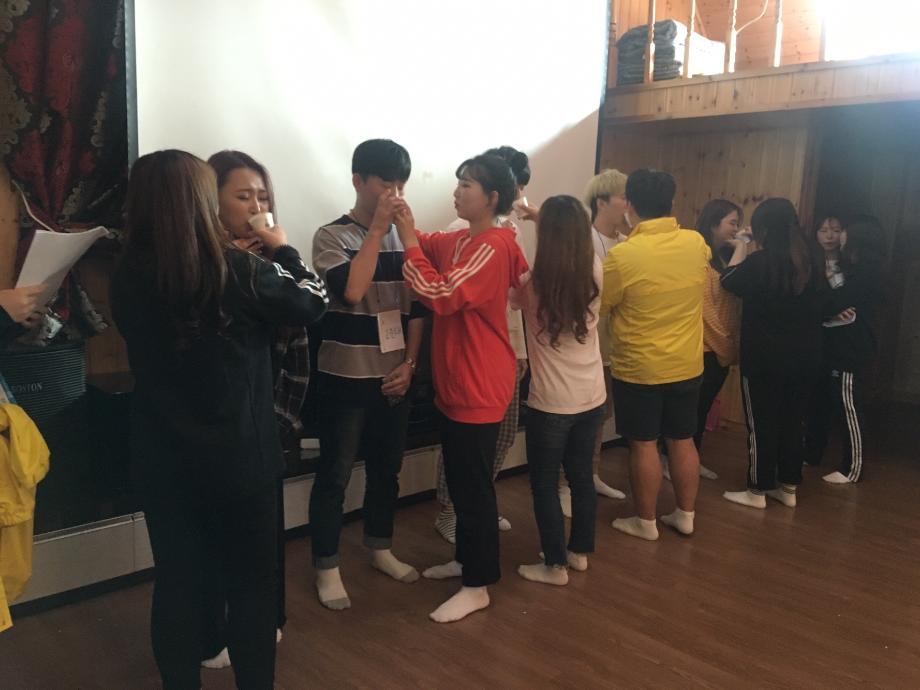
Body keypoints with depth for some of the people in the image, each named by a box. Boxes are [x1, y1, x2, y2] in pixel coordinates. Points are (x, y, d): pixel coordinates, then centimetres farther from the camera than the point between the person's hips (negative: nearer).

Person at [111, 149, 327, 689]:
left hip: (162, 458, 4)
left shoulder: (129, 277, -7)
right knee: (252, 580, 15)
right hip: (239, 454, -3)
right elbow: (314, 302, -4)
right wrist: (282, 249, 11)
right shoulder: (237, 270, -19)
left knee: (177, 581, 16)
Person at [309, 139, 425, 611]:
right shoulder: (332, 236, -8)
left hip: (393, 378, 5)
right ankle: (327, 568, 20)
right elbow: (351, 291, -26)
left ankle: (381, 549, 35)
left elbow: (415, 307, 8)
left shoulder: (403, 238, 5)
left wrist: (409, 364, 0)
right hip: (345, 379, -4)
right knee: (334, 476, 5)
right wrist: (377, 229, -23)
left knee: (387, 470, 17)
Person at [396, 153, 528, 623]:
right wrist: (403, 226, -9)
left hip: (480, 387, -9)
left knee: (474, 487, 1)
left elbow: (442, 296, -27)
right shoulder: (458, 241, 12)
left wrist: (408, 238, -23)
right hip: (454, 383, 9)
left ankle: (478, 585, 14)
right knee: (459, 482, 19)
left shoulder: (493, 247, -19)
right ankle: (467, 558, 36)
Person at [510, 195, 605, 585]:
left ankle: (555, 565, 18)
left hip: (550, 403, -5)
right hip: (592, 397, 5)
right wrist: (542, 216, 25)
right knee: (581, 476, 19)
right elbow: (576, 240, 18)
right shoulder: (595, 275, -3)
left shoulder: (532, 284, -15)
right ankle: (580, 552, 33)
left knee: (544, 484, 9)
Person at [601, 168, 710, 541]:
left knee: (643, 445, 7)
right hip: (687, 365, 5)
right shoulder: (696, 244, -5)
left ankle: (645, 522, 19)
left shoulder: (623, 255, -20)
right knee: (683, 440, 16)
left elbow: (598, 306, -7)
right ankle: (685, 515, 28)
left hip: (639, 368, -5)